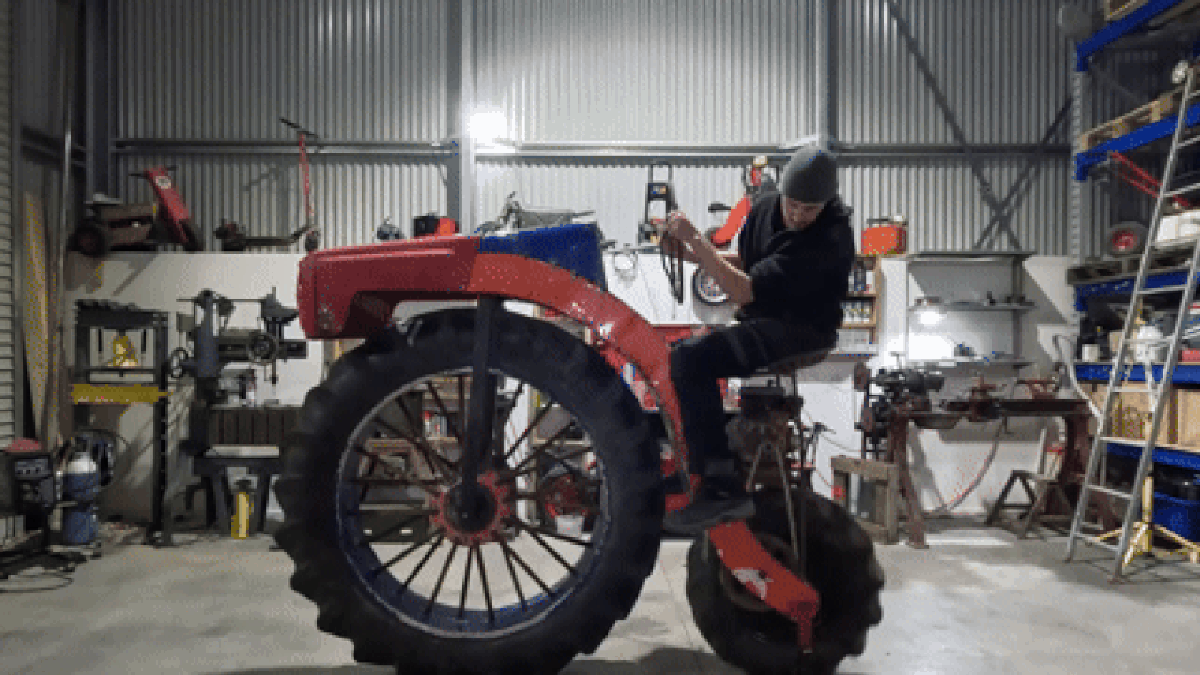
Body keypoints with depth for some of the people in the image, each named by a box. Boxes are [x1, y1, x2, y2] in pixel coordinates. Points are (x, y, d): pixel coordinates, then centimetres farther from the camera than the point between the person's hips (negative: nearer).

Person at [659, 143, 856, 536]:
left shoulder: (830, 238, -21)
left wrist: (696, 240, -22)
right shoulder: (765, 206, 5)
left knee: (690, 358, -27)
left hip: (800, 330, -9)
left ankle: (722, 489, -27)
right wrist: (698, 255, 1)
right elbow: (744, 262, 20)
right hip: (759, 321, 9)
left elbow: (745, 290, -24)